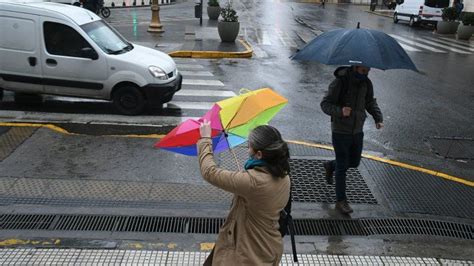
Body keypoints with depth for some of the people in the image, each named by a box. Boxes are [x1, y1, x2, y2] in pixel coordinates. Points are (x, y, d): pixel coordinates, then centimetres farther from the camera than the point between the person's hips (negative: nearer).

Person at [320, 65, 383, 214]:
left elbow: (370, 102, 13)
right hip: (340, 132, -6)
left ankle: (330, 166, 46)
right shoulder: (340, 82, -19)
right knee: (342, 167, 1)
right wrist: (340, 111, -38)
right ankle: (341, 201, 14)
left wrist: (378, 118, -4)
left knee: (354, 162, 19)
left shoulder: (366, 83, 0)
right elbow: (325, 104, -18)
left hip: (357, 131, 6)